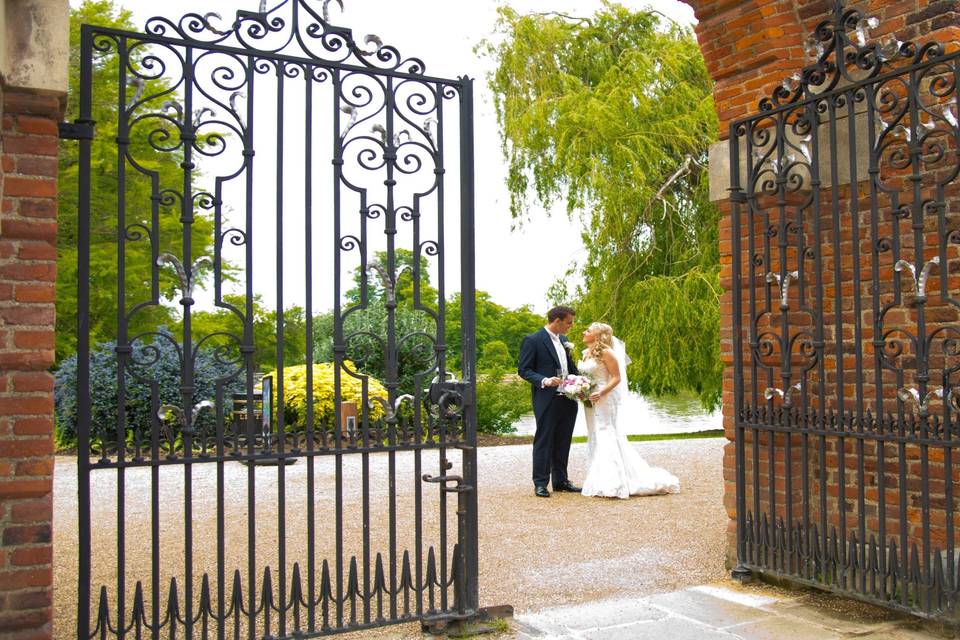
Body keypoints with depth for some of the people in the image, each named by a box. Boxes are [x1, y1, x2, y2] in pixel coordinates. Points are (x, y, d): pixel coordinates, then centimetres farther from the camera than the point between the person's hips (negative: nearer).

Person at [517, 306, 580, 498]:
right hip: (547, 401, -7)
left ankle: (561, 480, 23)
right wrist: (544, 381, -23)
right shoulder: (532, 341, -9)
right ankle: (540, 483, 8)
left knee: (563, 442, 13)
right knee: (544, 441, 0)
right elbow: (523, 370, -10)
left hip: (568, 400, 7)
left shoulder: (564, 340, 14)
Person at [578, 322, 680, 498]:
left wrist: (601, 393, -26)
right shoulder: (587, 353, 12)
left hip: (605, 401, -9)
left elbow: (616, 377, -15)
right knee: (596, 439, 10)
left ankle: (614, 483, -7)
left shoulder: (606, 352, -12)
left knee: (607, 437, -9)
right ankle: (601, 481, 16)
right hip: (591, 402, 9)